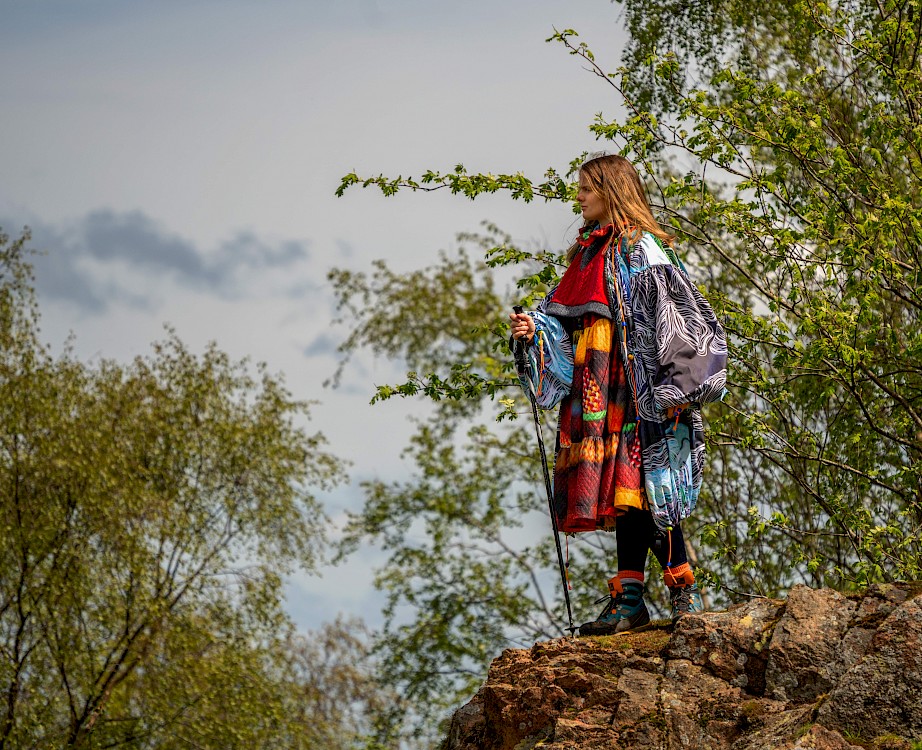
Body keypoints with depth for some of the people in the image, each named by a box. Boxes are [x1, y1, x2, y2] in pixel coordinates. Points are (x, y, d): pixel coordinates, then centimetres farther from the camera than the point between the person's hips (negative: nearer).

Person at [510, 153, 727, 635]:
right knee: (618, 486, 4)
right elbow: (564, 317, 20)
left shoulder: (640, 248, -4)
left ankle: (684, 591, -8)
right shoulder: (588, 251, 21)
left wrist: (675, 388, -18)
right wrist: (534, 328, -1)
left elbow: (673, 318, -11)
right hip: (596, 389, 8)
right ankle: (629, 598, 3)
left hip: (635, 384, -8)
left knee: (634, 482, -13)